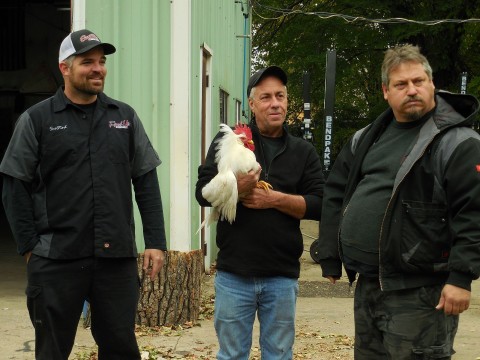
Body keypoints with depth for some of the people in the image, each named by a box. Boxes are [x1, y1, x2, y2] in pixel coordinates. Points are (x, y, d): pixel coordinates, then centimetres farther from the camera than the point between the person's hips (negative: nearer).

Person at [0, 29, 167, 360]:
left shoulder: (125, 117, 9)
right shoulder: (36, 119, 1)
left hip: (117, 256, 2)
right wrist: (30, 246, -6)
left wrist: (156, 241, 3)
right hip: (56, 260, -2)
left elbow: (146, 182, 9)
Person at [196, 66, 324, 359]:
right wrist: (235, 187, -23)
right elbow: (203, 193, -4)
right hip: (234, 272, -1)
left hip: (282, 275, 1)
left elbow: (319, 205, 0)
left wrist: (275, 199, -13)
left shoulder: (303, 152, 8)